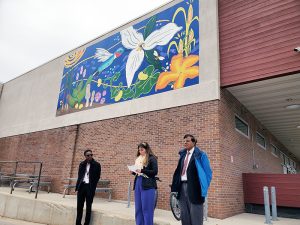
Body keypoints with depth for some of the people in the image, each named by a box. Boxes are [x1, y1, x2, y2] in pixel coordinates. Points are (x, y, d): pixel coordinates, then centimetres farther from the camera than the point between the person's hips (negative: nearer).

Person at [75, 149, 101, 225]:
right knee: (79, 206, 10)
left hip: (90, 187, -4)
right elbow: (79, 176, 13)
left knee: (88, 207, 3)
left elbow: (97, 177, -3)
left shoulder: (96, 165, -3)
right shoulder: (82, 164, 9)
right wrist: (77, 187, 6)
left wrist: (92, 188, -9)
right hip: (81, 186, 4)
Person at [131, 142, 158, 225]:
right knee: (138, 208, 9)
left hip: (148, 185, -6)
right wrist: (134, 171, -1)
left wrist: (142, 170, -18)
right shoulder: (138, 159, 15)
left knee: (147, 208, -2)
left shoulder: (152, 158, -4)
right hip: (138, 183, 6)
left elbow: (155, 172, -10)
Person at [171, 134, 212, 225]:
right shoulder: (182, 154, 11)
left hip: (194, 187, -6)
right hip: (182, 186, 6)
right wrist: (175, 185, 9)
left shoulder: (200, 155, -6)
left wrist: (203, 188, -7)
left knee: (195, 215, 3)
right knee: (184, 215, 15)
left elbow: (208, 172, -4)